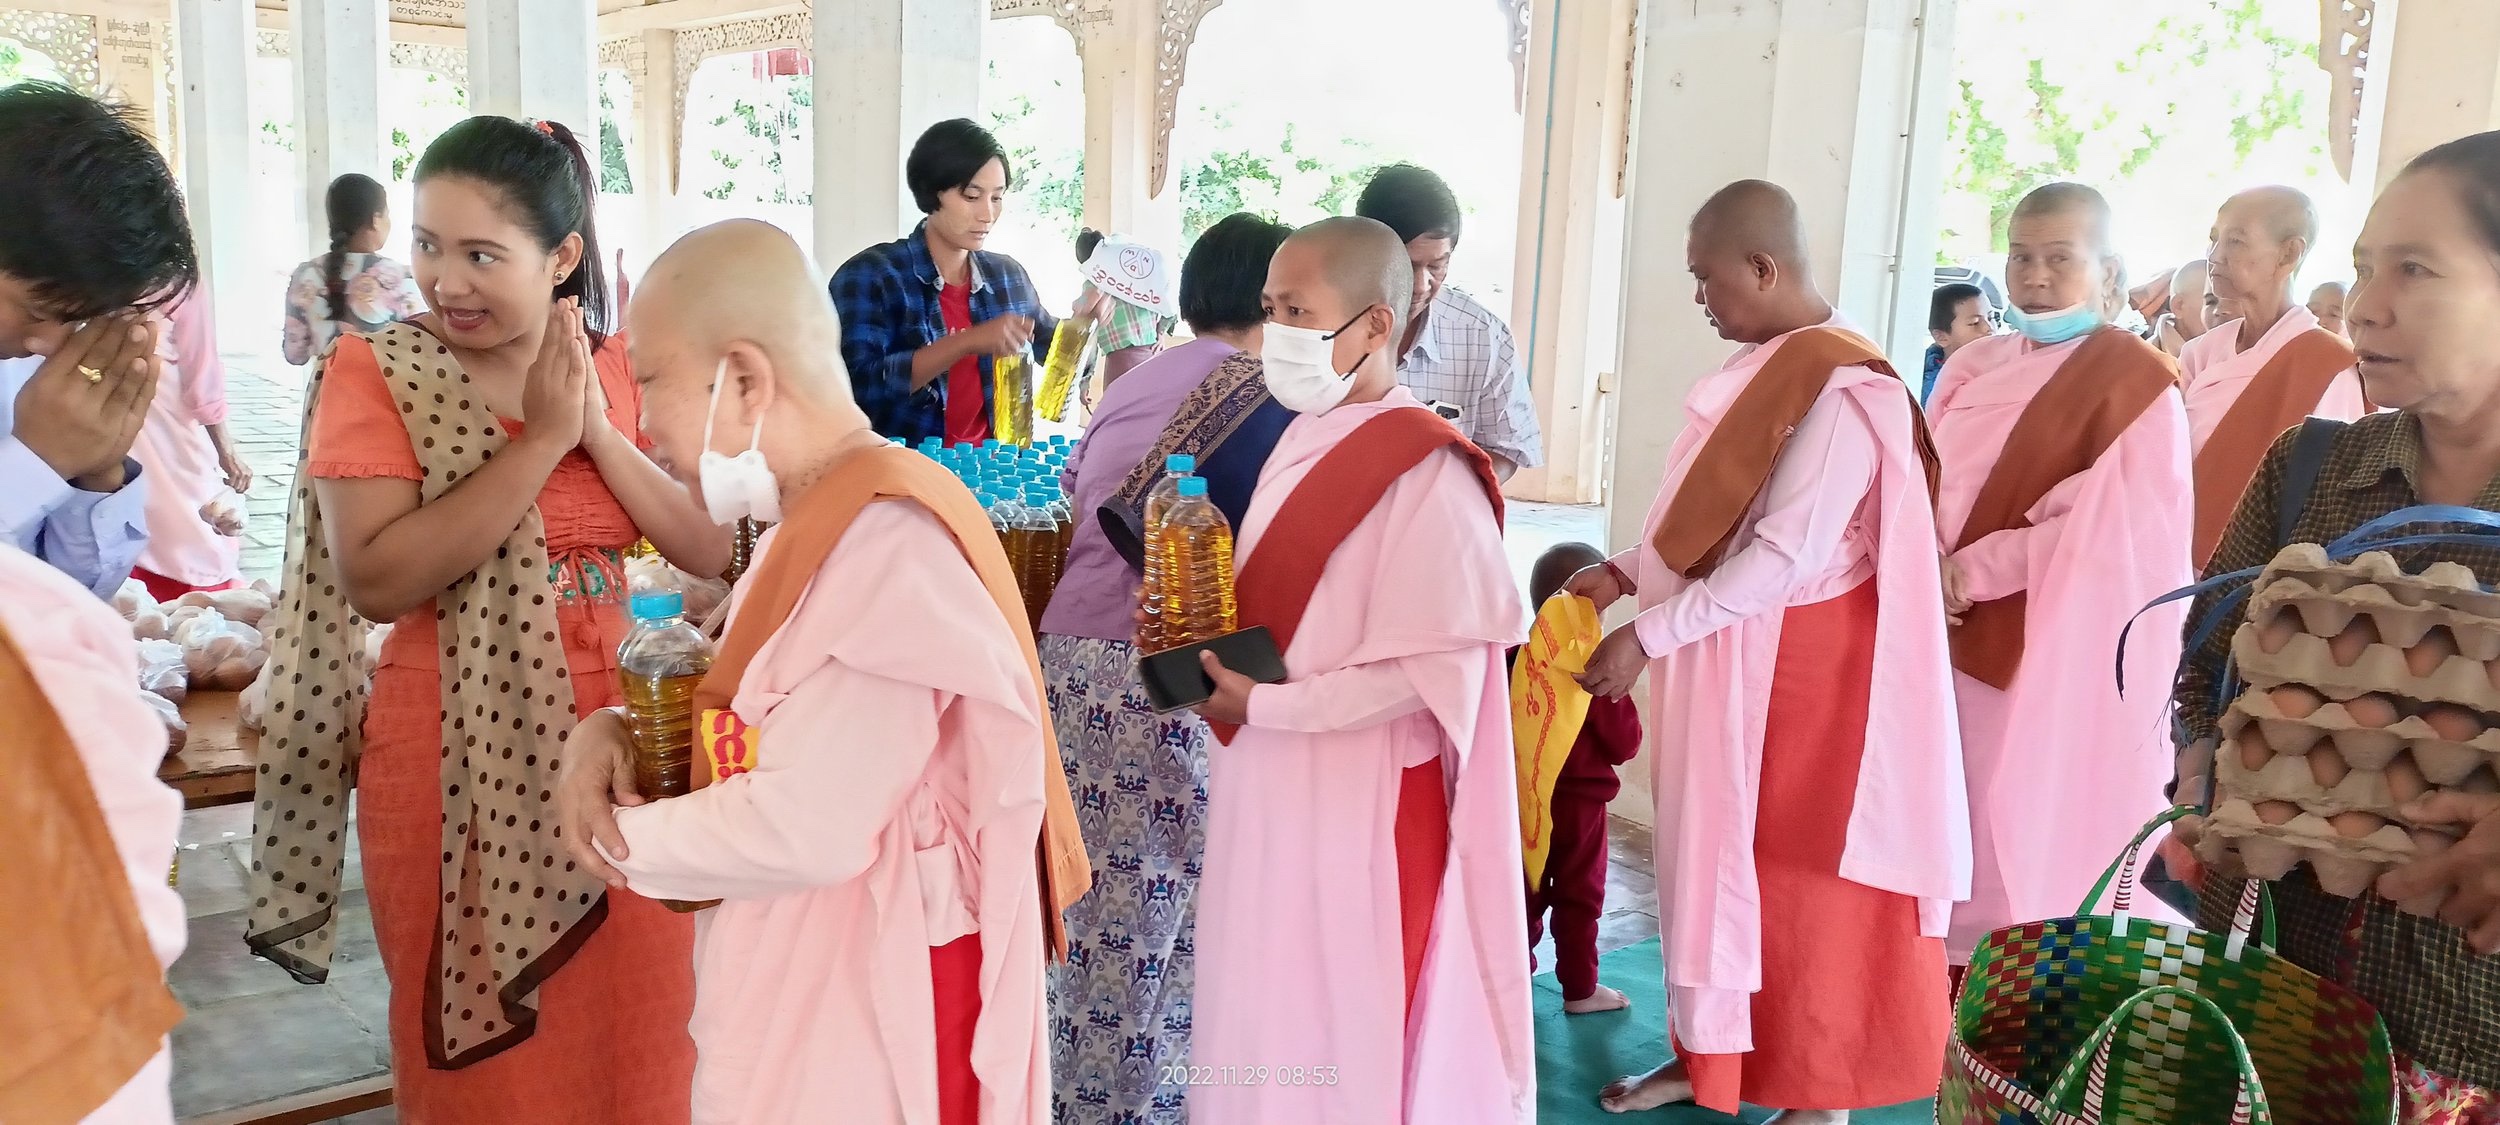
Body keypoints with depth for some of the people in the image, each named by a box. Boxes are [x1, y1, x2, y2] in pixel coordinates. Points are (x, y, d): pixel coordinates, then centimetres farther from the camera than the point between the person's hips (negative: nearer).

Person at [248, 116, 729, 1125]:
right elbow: (377, 580, -21)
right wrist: (538, 440, -21)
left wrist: (598, 432, -15)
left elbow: (709, 551, -4)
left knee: (633, 1036, 15)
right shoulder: (373, 371, -7)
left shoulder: (621, 368, 3)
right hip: (459, 759, -3)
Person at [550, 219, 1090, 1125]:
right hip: (799, 991, 9)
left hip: (865, 1010, -9)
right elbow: (742, 704, 19)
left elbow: (803, 832, -28)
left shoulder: (886, 536, -24)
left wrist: (622, 842, -11)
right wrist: (613, 732, -1)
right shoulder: (817, 522, 9)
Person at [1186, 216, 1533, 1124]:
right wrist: (1217, 654, -3)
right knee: (1264, 1012, 18)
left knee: (1342, 1033, 7)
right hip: (1269, 789, 8)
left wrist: (1266, 706, -18)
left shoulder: (1424, 471, -18)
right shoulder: (1303, 441, 6)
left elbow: (1438, 666, -21)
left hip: (1359, 802, -7)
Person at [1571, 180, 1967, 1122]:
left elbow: (1783, 557, -24)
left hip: (1795, 667, -8)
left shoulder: (1841, 390, -21)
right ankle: (1711, 1050, 30)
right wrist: (1628, 573, 5)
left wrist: (1648, 635, -22)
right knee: (1715, 850, 15)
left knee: (1796, 874, 5)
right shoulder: (1761, 367, 6)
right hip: (1728, 655, 8)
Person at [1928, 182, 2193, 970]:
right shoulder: (1973, 368, 12)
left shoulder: (2137, 382, -6)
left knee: (2026, 853, -1)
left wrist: (1972, 571, -13)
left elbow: (2117, 529, -13)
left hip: (2063, 659, -5)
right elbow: (1926, 483, 12)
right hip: (1961, 642, 6)